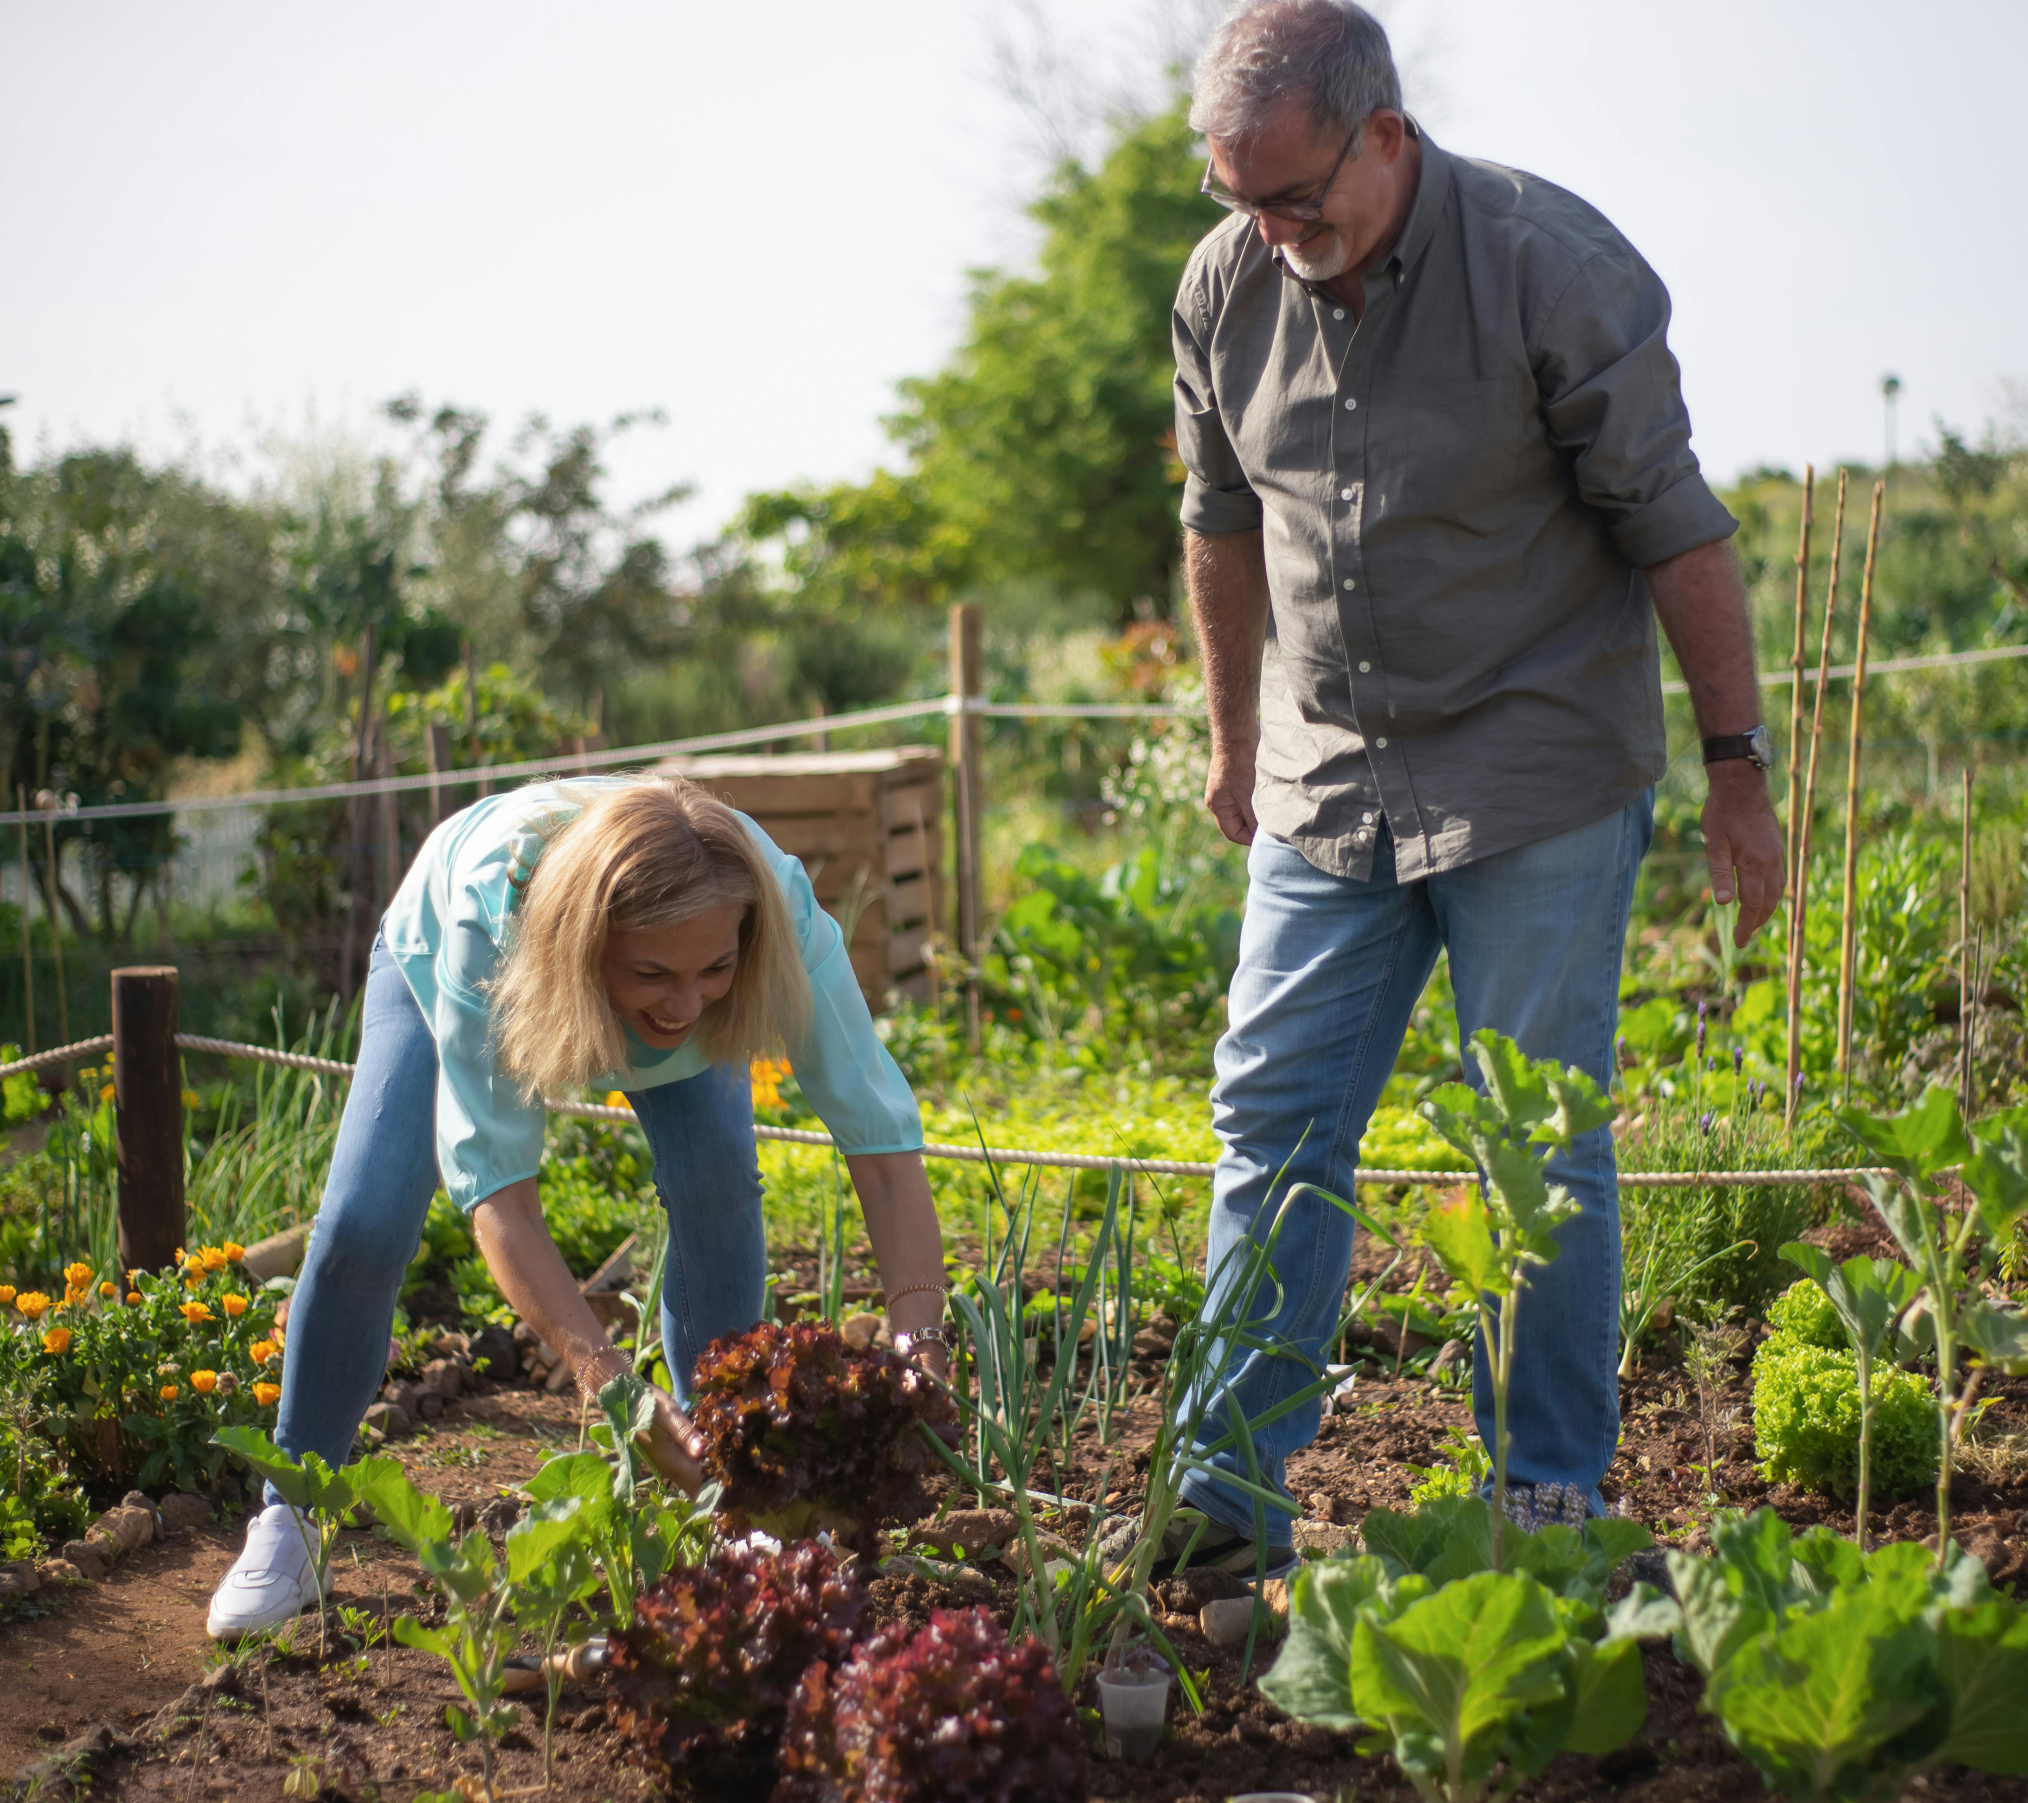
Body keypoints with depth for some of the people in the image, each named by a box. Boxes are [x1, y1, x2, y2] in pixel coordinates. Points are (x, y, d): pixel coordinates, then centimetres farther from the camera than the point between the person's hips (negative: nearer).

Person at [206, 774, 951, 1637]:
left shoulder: (778, 912, -43)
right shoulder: (489, 916, -47)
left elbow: (884, 1142, -40)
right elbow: (496, 1190, -46)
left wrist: (917, 1347, -55)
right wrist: (611, 1383, -59)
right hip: (434, 960, -1)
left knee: (716, 1177, -24)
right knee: (361, 1226, -15)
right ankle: (290, 1518, 7)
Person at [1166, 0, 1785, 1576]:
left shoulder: (1554, 267, -15)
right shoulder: (1228, 286, 0)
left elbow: (1675, 529, -10)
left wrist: (1738, 767, -7)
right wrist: (1237, 735, 23)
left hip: (1540, 787, -5)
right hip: (1327, 786, 5)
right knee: (1273, 1121, 2)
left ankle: (1551, 1509, 11)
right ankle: (1230, 1492, 9)